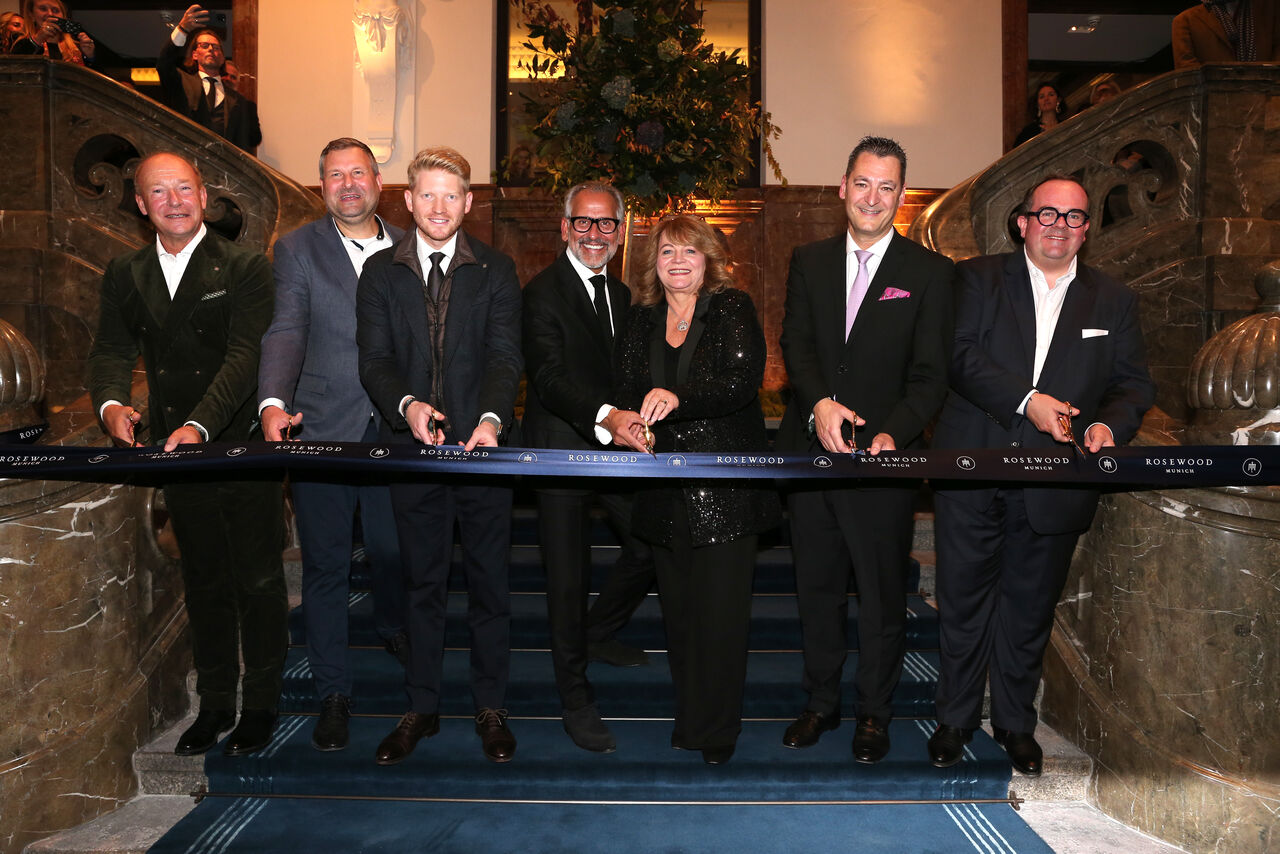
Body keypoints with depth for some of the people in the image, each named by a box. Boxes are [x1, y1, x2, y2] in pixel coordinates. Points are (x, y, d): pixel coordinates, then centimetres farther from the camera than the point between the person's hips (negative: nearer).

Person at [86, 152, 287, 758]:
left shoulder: (245, 268, -6)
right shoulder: (125, 275, 10)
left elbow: (245, 356, -16)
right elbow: (111, 350, 4)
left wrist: (200, 425, -29)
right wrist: (111, 403, -18)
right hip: (175, 454, 5)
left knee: (259, 581, 5)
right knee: (203, 583, 15)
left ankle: (260, 705, 21)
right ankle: (215, 703, 29)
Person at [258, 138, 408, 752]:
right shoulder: (296, 249, 2)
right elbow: (286, 332, -10)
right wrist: (274, 403, -26)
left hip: (394, 431, 2)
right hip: (322, 432, -2)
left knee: (391, 551, 15)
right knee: (325, 567, 6)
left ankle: (392, 627, 48)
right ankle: (333, 693, 20)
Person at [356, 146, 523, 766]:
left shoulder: (496, 271, 5)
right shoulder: (380, 272, 8)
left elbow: (506, 356, -6)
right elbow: (374, 359, 0)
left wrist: (491, 418, -24)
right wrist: (407, 404, -20)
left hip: (480, 444, -1)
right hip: (411, 447, 1)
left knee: (489, 582, 7)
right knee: (422, 584, 11)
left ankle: (490, 708, 21)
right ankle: (421, 708, 25)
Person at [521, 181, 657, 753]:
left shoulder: (621, 294, 14)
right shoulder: (543, 293, -12)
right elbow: (550, 377, -25)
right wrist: (605, 416, -39)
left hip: (615, 447, 7)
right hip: (561, 449, -7)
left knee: (650, 546, 11)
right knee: (569, 577, 2)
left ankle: (597, 634, 38)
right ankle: (575, 697, 19)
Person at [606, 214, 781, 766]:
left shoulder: (733, 310, -3)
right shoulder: (640, 321, 11)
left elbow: (743, 380, -17)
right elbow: (628, 392, 5)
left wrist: (677, 397, -33)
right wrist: (628, 425, -18)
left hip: (727, 488, -4)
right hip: (666, 490, 4)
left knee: (720, 609, 0)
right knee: (677, 606, 12)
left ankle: (717, 729, 16)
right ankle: (688, 717, 28)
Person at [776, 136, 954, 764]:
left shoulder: (928, 271, 1)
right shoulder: (809, 262, 9)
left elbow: (930, 374, -6)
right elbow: (796, 344, -1)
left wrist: (892, 434, -22)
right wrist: (819, 403, -21)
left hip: (884, 455, -2)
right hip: (810, 448, 3)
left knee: (881, 595, 8)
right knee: (817, 588, 14)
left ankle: (874, 713, 27)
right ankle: (821, 702, 32)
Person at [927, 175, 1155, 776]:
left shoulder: (1113, 301, 11)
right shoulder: (978, 279, 3)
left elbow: (1134, 382, 9)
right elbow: (960, 354, -11)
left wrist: (1111, 423, -13)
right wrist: (1027, 401, -21)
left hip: (1054, 484, 2)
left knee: (1030, 608, 13)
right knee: (963, 601, 8)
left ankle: (1015, 721, 33)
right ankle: (955, 718, 27)